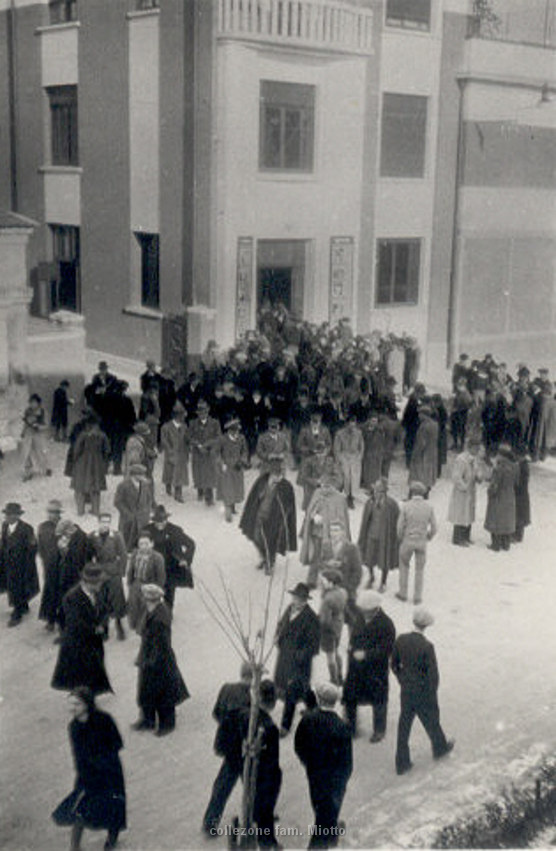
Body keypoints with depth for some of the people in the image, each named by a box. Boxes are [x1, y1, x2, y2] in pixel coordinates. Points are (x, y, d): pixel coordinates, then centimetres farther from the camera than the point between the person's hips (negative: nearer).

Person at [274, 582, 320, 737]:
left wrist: (301, 655, -24)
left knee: (291, 691, 0)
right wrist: (278, 637, 2)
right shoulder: (290, 609, 0)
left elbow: (314, 643, -18)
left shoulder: (311, 618, -22)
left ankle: (285, 726, 15)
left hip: (298, 661, -8)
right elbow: (281, 623, 19)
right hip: (284, 655, 8)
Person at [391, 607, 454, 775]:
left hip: (406, 691, 4)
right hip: (423, 693, -4)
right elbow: (433, 675, -20)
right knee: (431, 721, 22)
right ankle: (440, 747, 48)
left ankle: (402, 763, 22)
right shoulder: (427, 647, -26)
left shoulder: (401, 640, -11)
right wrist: (432, 695, -4)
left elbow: (394, 664, 2)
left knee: (404, 725, 14)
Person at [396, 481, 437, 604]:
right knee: (420, 569, 15)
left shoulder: (406, 506, -14)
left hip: (408, 541, -1)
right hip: (422, 542, 1)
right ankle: (417, 597, 18)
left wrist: (400, 539, 9)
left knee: (404, 566, 21)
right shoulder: (429, 507, -8)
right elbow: (434, 528, -3)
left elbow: (400, 526, -10)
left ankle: (403, 593, 25)